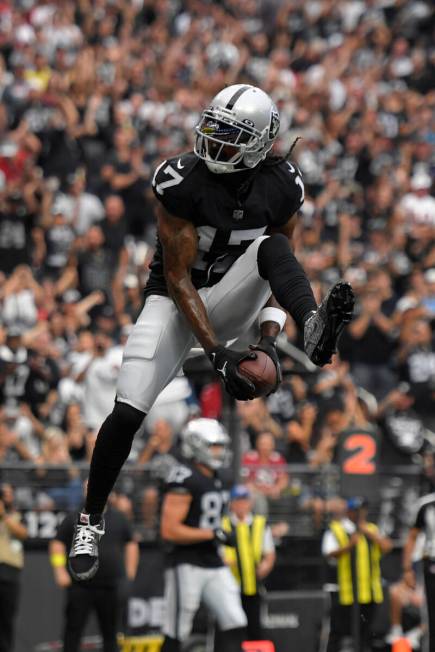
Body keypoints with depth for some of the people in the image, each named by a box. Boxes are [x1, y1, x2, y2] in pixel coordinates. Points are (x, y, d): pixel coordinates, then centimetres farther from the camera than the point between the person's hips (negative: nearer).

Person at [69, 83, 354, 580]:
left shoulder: (280, 189, -10)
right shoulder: (181, 183, -21)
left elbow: (278, 273, -2)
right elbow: (178, 278, -20)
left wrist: (267, 338, -19)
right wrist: (217, 352, -27)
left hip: (231, 300, 2)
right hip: (175, 302, -2)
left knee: (272, 247, -27)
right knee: (127, 414, -16)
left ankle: (315, 332, -55)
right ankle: (90, 521, 3)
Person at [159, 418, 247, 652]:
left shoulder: (216, 480, 13)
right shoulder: (184, 480, -16)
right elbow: (169, 530, -21)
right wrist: (213, 534, -20)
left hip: (214, 564, 8)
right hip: (187, 565, -8)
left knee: (235, 624, -1)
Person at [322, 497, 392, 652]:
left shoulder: (372, 529, 16)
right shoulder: (336, 530, 1)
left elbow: (386, 547, 2)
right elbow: (329, 554, -13)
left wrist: (368, 533, -7)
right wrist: (350, 545, -27)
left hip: (368, 592, 5)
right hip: (344, 592, -5)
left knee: (365, 631, 8)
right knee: (339, 631, -4)